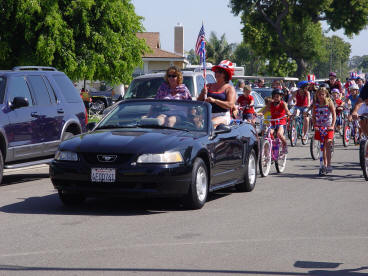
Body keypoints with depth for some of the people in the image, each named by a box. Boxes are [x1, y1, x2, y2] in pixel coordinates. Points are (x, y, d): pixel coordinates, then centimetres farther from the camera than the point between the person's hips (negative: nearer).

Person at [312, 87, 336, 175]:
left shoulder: (329, 103, -3)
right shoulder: (316, 104, 5)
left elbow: (334, 114, -6)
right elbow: (313, 116, 9)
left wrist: (332, 126, -15)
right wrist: (315, 126, -4)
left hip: (328, 127, -3)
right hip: (319, 127, 3)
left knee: (328, 143, -16)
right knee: (323, 145, 5)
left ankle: (329, 165, -15)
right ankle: (325, 164, 13)